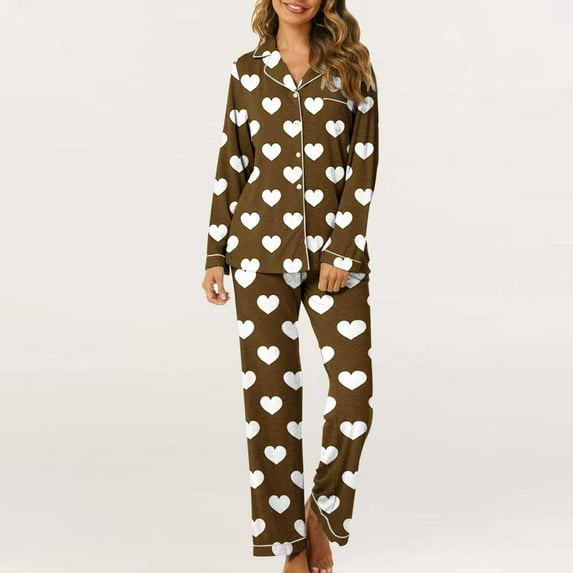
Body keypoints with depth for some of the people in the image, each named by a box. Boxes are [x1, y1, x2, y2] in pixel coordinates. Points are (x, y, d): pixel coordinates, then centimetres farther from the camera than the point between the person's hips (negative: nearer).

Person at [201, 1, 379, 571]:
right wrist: (215, 255, 5)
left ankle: (323, 510, 19)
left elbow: (364, 164, -1)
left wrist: (343, 248, -10)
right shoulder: (247, 71, 9)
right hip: (262, 249, 1)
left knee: (354, 388, -7)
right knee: (271, 395, 2)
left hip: (336, 250, 0)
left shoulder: (352, 67, 5)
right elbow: (231, 166, 9)